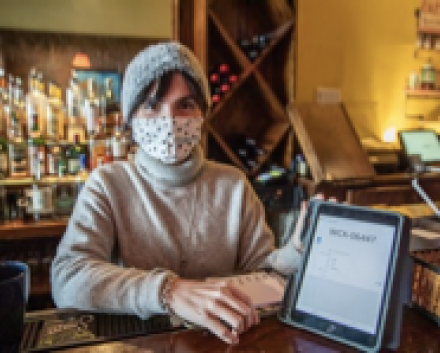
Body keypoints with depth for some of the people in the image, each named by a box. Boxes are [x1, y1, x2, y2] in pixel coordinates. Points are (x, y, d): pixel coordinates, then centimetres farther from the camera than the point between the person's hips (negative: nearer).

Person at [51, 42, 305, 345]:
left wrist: (297, 251, -19)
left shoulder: (233, 184, 0)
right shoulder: (108, 184, -6)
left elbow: (259, 266, 2)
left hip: (218, 340, 2)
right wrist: (168, 290, -33)